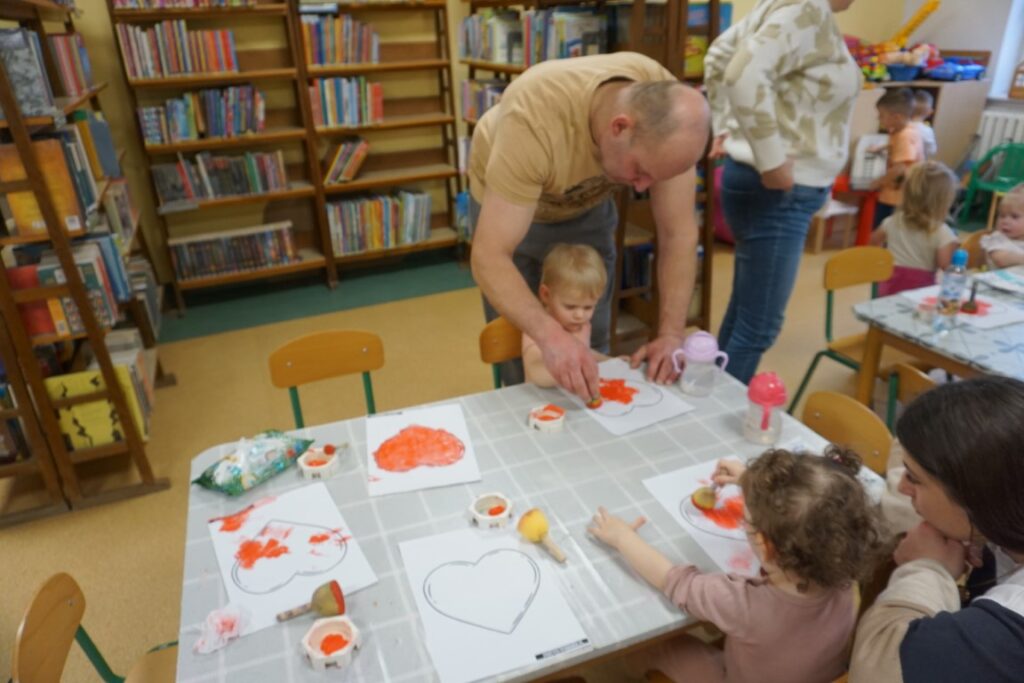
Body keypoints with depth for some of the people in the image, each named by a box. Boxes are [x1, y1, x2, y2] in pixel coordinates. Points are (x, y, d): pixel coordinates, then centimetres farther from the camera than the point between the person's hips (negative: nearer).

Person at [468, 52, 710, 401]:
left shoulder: (668, 112, -30)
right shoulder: (534, 120, -42)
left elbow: (678, 232, -22)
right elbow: (489, 258, -42)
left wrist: (671, 334, -32)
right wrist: (550, 335, -56)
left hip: (588, 204, 3)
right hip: (505, 200, -3)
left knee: (592, 345, 8)